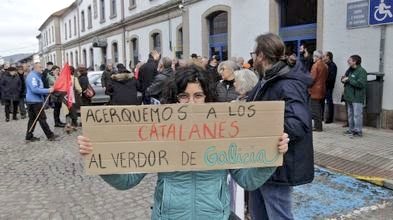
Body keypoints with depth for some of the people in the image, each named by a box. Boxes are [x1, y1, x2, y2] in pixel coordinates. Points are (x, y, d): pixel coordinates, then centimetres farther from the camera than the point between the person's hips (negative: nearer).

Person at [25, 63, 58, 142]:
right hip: (35, 101, -10)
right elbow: (35, 89, -26)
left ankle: (29, 136, 17)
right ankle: (50, 136, 0)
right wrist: (47, 90, -23)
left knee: (33, 119, 12)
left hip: (35, 101, 10)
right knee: (42, 119, -5)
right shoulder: (32, 76, -15)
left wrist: (48, 91, 13)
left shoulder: (37, 76, 18)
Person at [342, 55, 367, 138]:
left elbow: (360, 84, -23)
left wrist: (349, 79, -18)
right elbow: (345, 79, 26)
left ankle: (358, 131, 0)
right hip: (349, 97, 9)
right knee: (350, 114, 14)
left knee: (357, 114, -6)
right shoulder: (350, 70, 14)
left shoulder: (362, 71, -11)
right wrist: (344, 80, 2)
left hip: (357, 98, -9)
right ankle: (351, 129, 24)